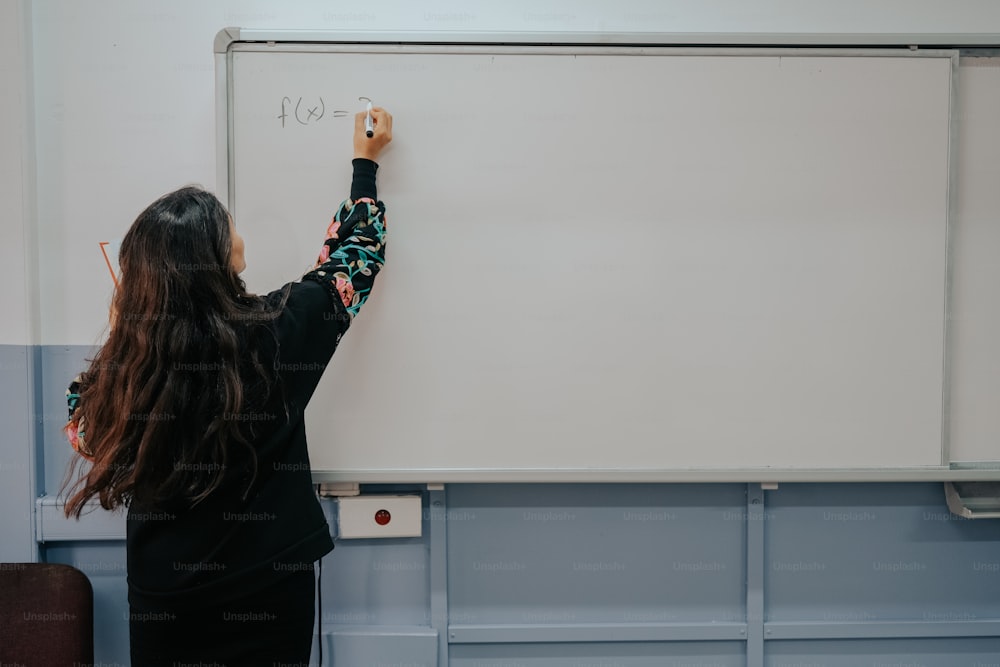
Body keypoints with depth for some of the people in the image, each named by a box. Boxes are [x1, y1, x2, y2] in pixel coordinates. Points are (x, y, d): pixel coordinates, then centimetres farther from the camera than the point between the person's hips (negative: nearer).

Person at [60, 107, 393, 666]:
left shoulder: (125, 358, -17)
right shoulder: (277, 332, -20)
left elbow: (84, 421, 6)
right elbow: (355, 254, -2)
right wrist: (366, 163, 12)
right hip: (268, 585, -1)